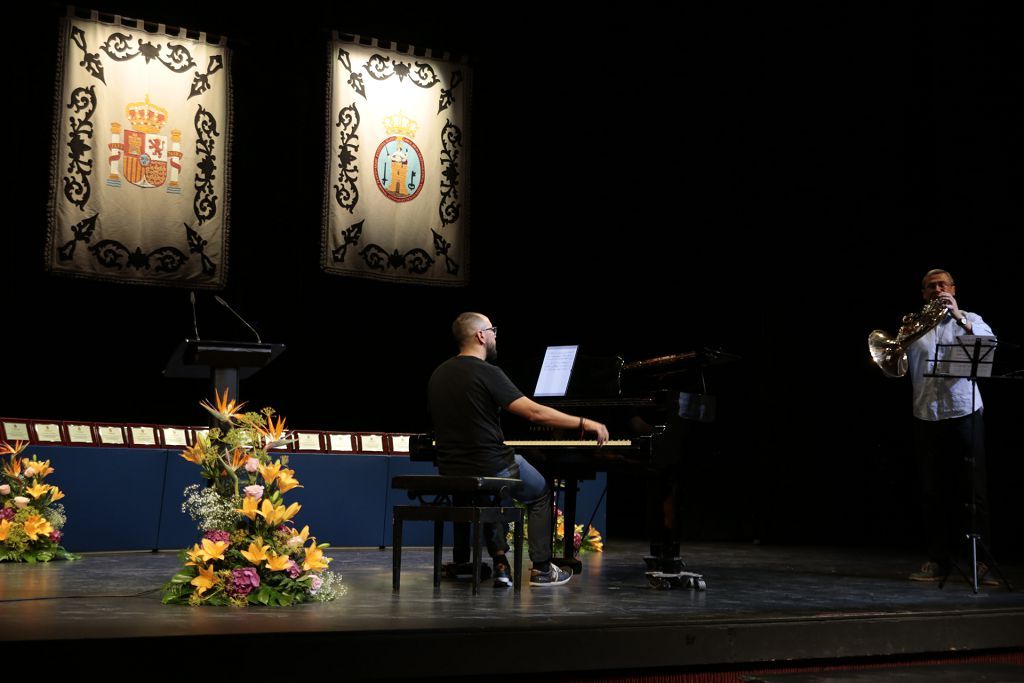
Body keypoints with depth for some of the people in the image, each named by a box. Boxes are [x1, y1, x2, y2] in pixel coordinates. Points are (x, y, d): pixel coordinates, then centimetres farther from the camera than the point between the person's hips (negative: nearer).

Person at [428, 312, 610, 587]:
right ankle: (541, 568, 20)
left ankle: (499, 562, 24)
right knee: (540, 492, 21)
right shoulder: (487, 373, -17)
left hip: (450, 471, 6)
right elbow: (536, 413, -21)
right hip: (489, 466, -6)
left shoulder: (438, 374, 5)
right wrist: (585, 423, -12)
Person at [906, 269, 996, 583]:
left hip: (964, 413, -2)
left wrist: (959, 317, -22)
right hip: (926, 416, 3)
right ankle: (938, 560, 12)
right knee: (932, 490, 5)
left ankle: (982, 561, 1)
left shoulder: (969, 320, 8)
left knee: (973, 488, -3)